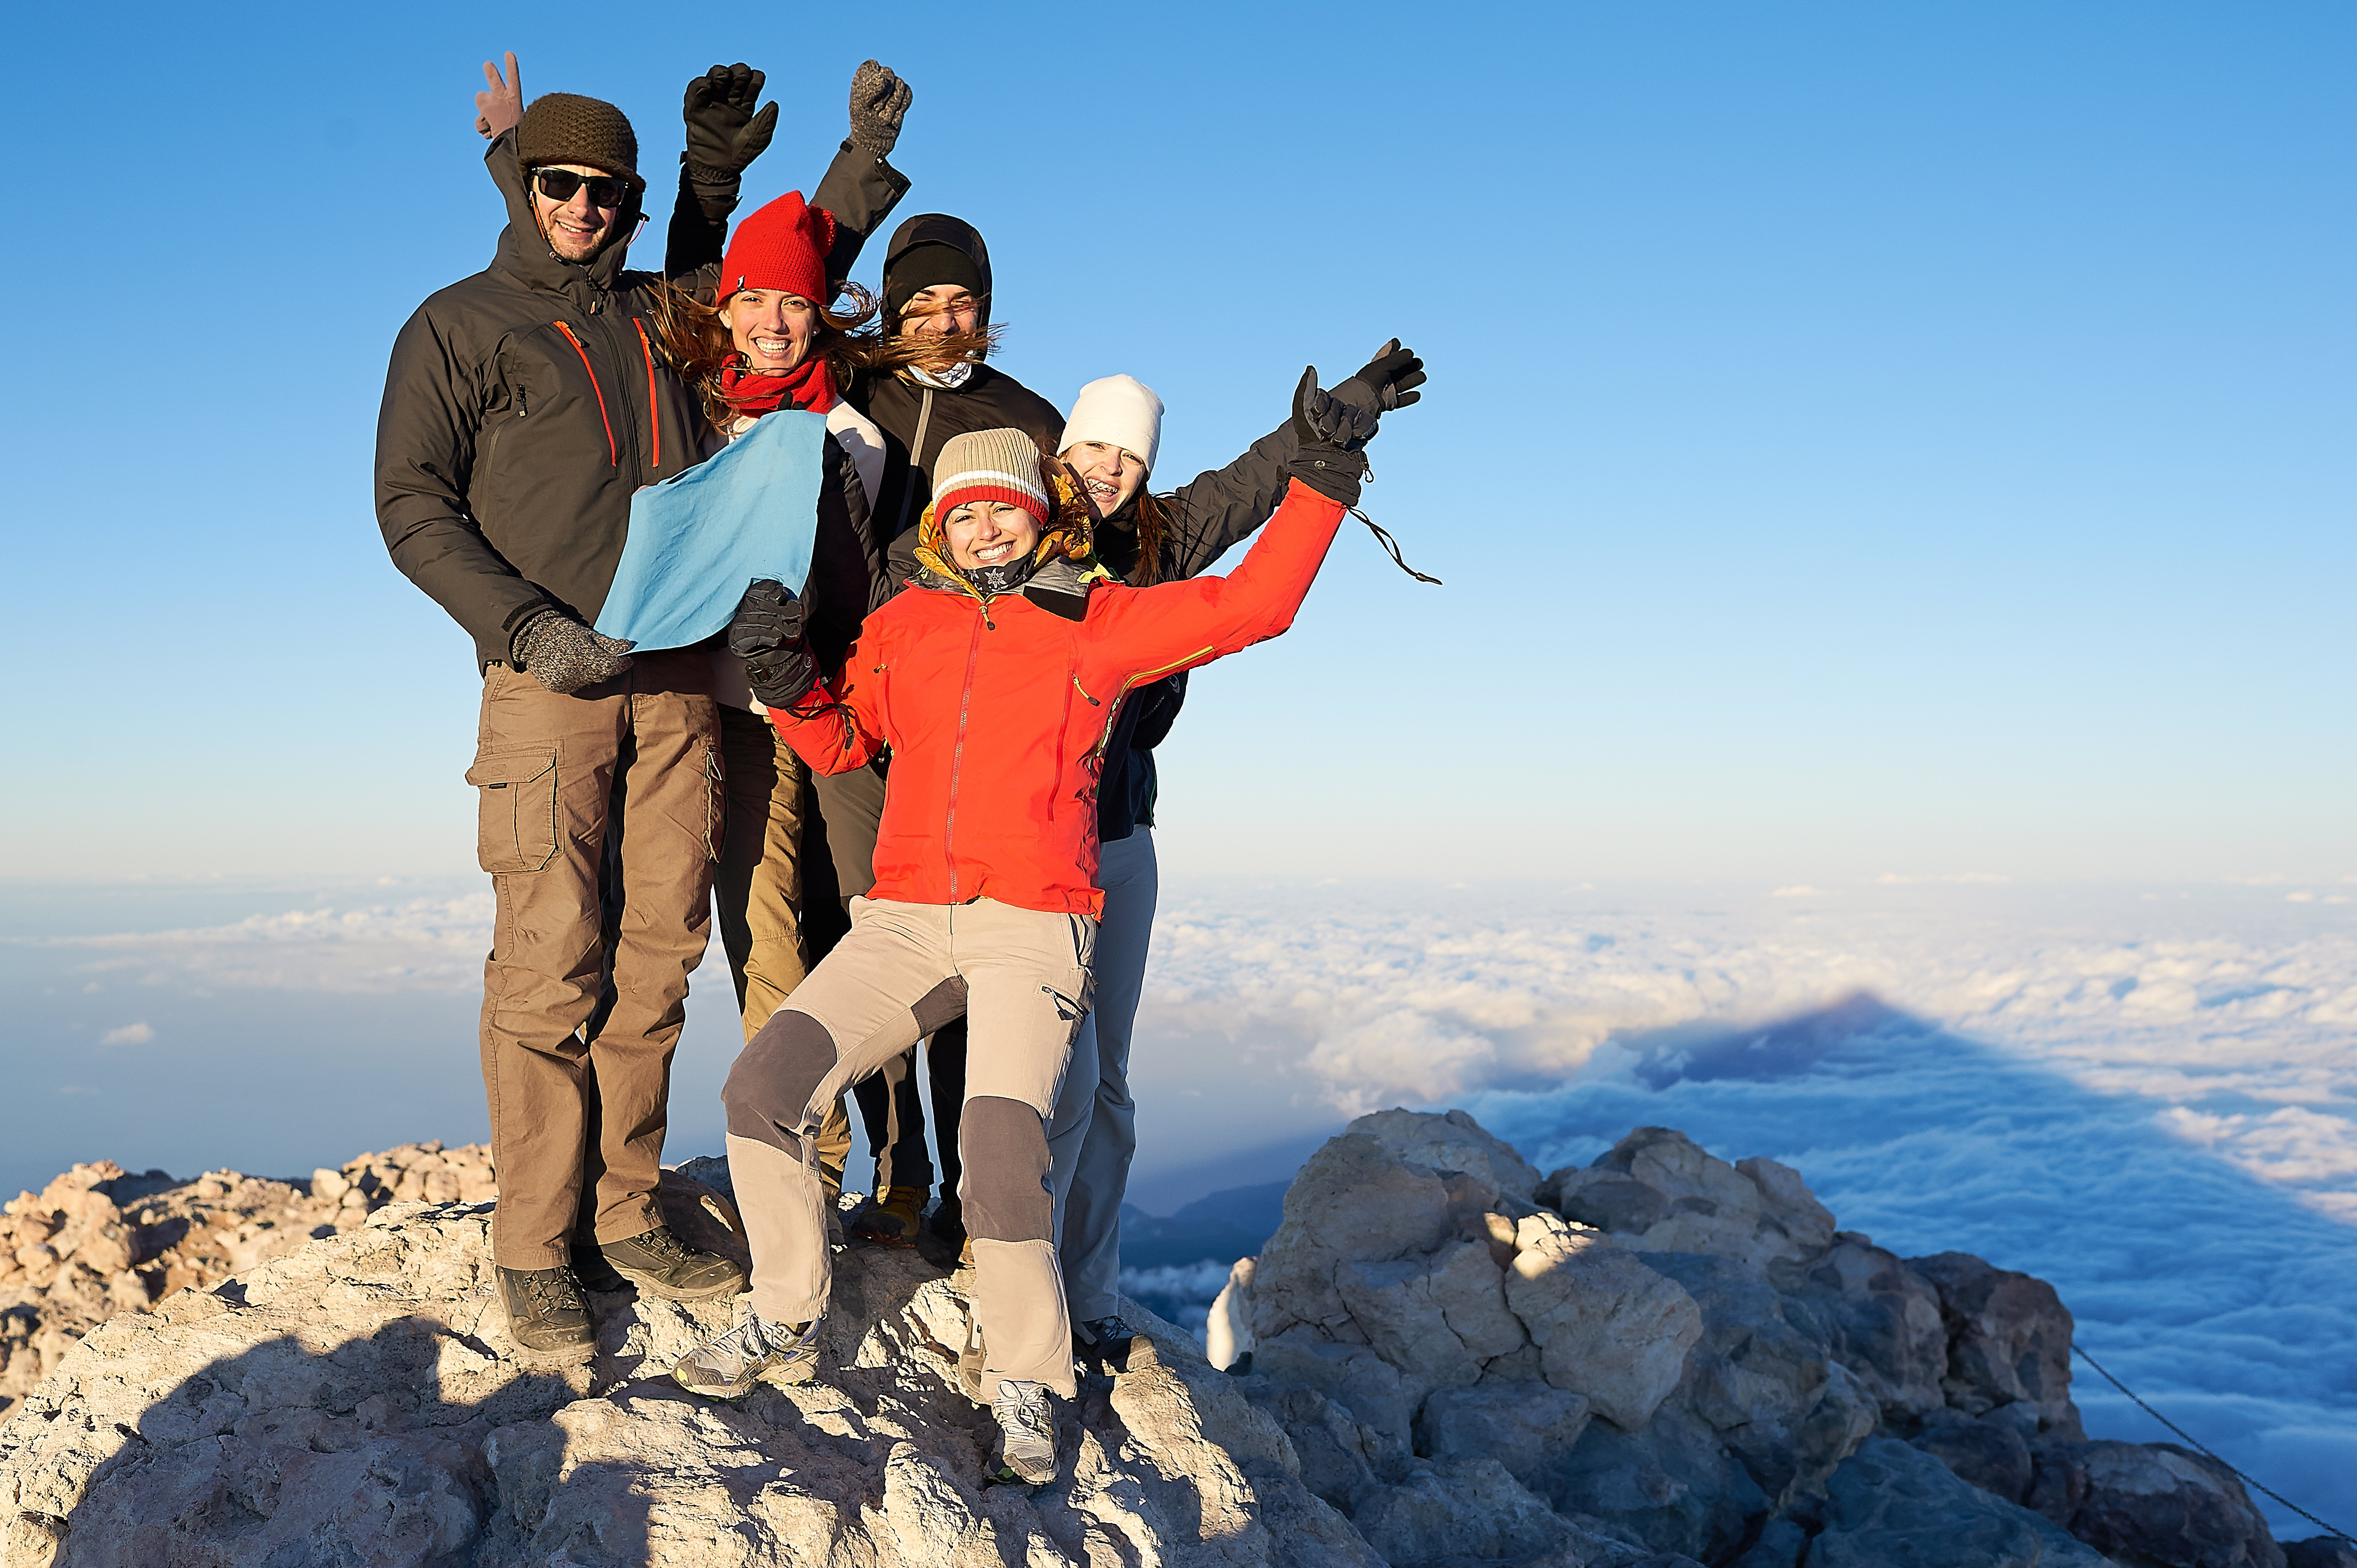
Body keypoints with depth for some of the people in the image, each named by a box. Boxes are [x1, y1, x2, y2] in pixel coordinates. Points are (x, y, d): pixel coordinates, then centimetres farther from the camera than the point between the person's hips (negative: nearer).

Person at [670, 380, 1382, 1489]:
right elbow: (840, 741, 25)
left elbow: (1256, 604, 4)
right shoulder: (903, 625, 16)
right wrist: (788, 680, 5)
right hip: (902, 921, 4)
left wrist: (1320, 481, -1)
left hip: (1033, 928, -3)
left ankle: (1024, 1383, 1)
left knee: (1003, 1146, -22)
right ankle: (785, 1322, 8)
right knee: (763, 1085, -13)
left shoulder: (1104, 622, 7)